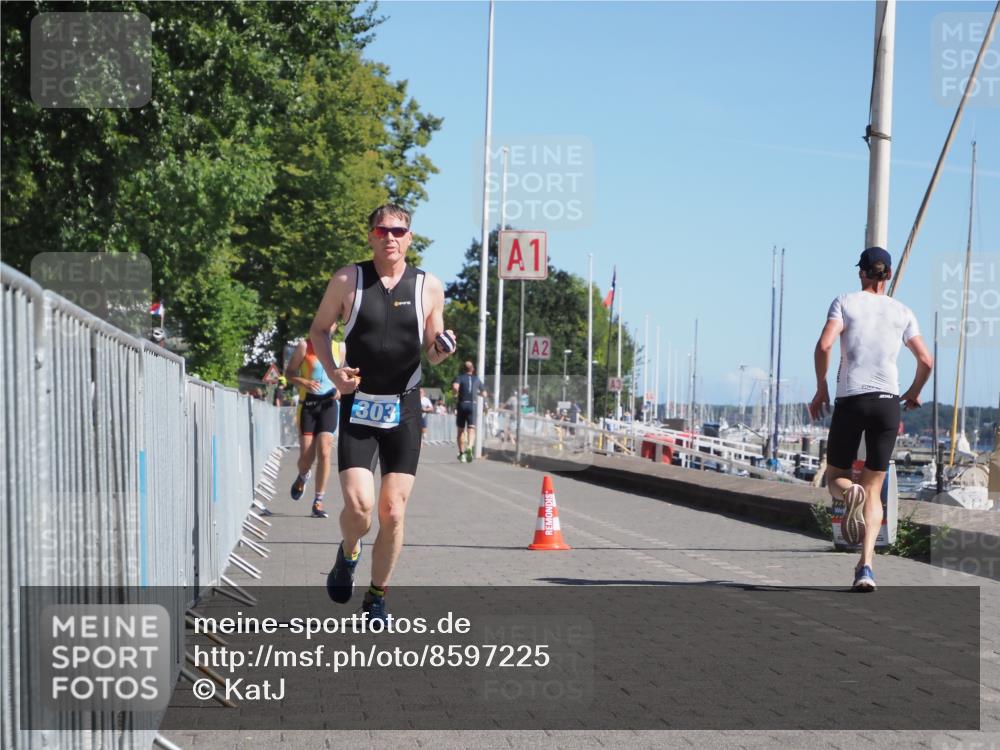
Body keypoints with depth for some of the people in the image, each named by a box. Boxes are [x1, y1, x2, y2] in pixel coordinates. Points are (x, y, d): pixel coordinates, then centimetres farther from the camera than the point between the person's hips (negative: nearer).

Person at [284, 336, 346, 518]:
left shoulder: (339, 349, 10)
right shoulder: (304, 347, 1)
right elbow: (288, 373, 2)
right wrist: (304, 383, -17)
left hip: (328, 404, 2)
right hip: (308, 403, -1)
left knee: (324, 452, -10)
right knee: (306, 455, -3)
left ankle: (318, 502, -3)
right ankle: (303, 476, 35)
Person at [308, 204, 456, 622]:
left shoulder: (429, 288, 3)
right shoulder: (348, 281, -1)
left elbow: (432, 352, 12)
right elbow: (319, 329, 10)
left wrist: (443, 349, -12)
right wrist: (333, 371, -7)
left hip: (404, 410, 1)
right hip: (358, 407, -1)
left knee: (393, 513, 0)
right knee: (359, 505, -15)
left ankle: (376, 601, 18)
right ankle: (348, 555, 20)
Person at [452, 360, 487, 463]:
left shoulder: (459, 377, 3)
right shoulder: (477, 379, 13)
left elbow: (455, 387, -19)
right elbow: (484, 394, 21)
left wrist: (456, 395, -1)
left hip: (461, 404, -1)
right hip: (472, 405, 1)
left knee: (461, 430, 12)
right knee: (471, 429, -6)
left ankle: (462, 453, 16)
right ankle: (469, 447, -35)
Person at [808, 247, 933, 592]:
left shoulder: (845, 302, 3)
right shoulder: (902, 312, 9)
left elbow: (824, 345, -12)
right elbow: (926, 361, 4)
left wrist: (821, 389, -2)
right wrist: (914, 393, 21)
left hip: (849, 402, -2)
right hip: (887, 402, 2)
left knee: (835, 478, 14)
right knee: (874, 490, 7)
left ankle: (849, 493, -25)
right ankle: (866, 566, -11)